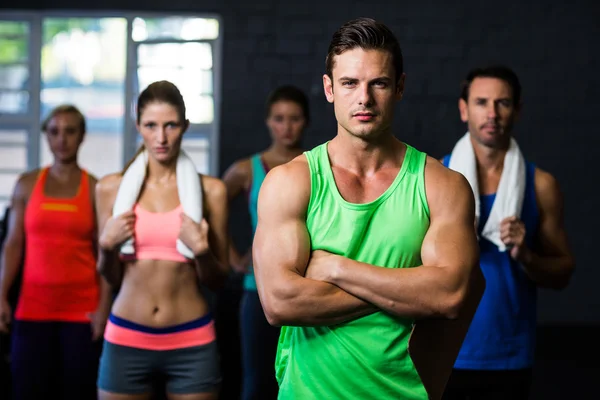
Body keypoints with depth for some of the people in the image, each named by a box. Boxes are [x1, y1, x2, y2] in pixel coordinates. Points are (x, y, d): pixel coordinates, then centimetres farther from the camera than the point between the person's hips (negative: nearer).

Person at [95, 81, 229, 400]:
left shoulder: (209, 190, 0)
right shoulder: (112, 188, 4)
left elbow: (217, 279, 5)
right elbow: (111, 277, 12)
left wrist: (201, 250, -14)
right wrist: (107, 245, -7)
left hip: (192, 342, -1)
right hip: (126, 340, 1)